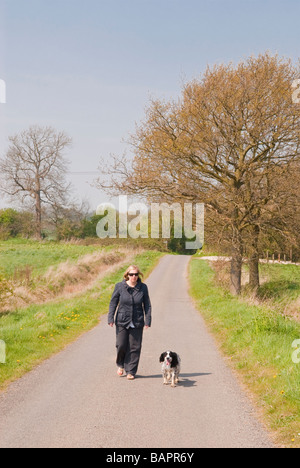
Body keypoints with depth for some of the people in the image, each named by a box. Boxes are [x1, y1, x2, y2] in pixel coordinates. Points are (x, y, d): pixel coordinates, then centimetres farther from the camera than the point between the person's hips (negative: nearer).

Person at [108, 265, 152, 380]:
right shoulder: (120, 287, -2)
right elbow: (113, 303, 3)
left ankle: (131, 371, 13)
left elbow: (147, 305, 5)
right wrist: (111, 319, -4)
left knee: (134, 347, 2)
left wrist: (147, 321, -3)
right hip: (122, 321, 0)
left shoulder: (143, 287, 0)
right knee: (121, 345, 0)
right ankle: (120, 364, 29)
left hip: (137, 323, 1)